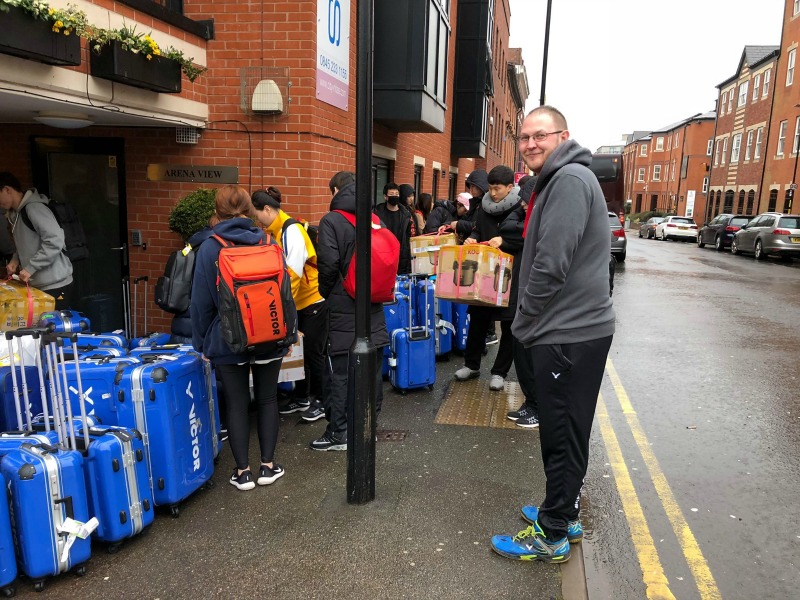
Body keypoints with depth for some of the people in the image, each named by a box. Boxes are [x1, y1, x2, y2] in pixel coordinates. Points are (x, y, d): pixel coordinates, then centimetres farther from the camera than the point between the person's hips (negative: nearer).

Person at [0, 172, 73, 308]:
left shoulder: (33, 207, -14)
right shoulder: (16, 213, 15)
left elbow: (55, 241, -24)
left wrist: (30, 268, -21)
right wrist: (15, 260, 6)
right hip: (38, 286, 9)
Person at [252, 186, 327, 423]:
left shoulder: (291, 231, -20)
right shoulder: (276, 232, 6)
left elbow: (292, 273, -25)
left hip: (313, 299, -9)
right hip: (298, 301, 9)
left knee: (313, 352, 2)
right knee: (298, 350, 15)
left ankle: (321, 401, 16)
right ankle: (301, 398, 27)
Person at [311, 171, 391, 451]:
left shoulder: (331, 221, -10)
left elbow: (328, 264, -16)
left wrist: (326, 293, 0)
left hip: (343, 306, -6)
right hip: (373, 305, 6)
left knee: (341, 370, 1)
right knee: (372, 368, 13)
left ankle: (339, 433, 8)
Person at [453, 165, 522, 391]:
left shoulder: (522, 207, -10)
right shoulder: (485, 205, 7)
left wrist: (504, 240, -23)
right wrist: (472, 239, -3)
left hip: (512, 275, -5)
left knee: (509, 325, 5)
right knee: (477, 318, 13)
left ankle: (499, 372, 18)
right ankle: (472, 364, 29)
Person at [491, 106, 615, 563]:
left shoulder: (570, 179, -16)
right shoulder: (558, 180, 18)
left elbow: (552, 264, -23)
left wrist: (524, 324, -11)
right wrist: (530, 323, 16)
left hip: (570, 333, -10)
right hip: (571, 328, 10)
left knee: (563, 436, 1)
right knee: (564, 432, 19)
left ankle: (552, 535, 15)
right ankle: (564, 513, 34)